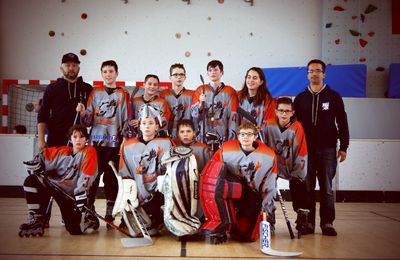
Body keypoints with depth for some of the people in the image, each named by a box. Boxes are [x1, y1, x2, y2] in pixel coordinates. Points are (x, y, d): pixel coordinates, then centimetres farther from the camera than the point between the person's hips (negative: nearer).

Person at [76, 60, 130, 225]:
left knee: (111, 177, 1)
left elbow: (126, 120, 5)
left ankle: (110, 214, 8)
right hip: (95, 141, 1)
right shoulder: (95, 93, 13)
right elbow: (88, 120, 9)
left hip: (114, 143, -1)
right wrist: (82, 113, -12)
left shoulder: (123, 94, 9)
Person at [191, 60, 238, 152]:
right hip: (203, 138, 1)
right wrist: (201, 104, -14)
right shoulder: (200, 90, 9)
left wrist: (231, 140, -6)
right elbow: (194, 114, 5)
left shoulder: (230, 92, 5)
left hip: (223, 139, -1)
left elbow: (233, 117, 0)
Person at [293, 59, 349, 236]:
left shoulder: (334, 97, 6)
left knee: (327, 188, 0)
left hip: (327, 149, -1)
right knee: (307, 188, 2)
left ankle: (327, 223, 7)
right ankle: (308, 222, 8)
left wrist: (343, 147, 0)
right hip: (305, 149, 1)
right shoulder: (300, 98, 11)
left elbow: (342, 123, 6)